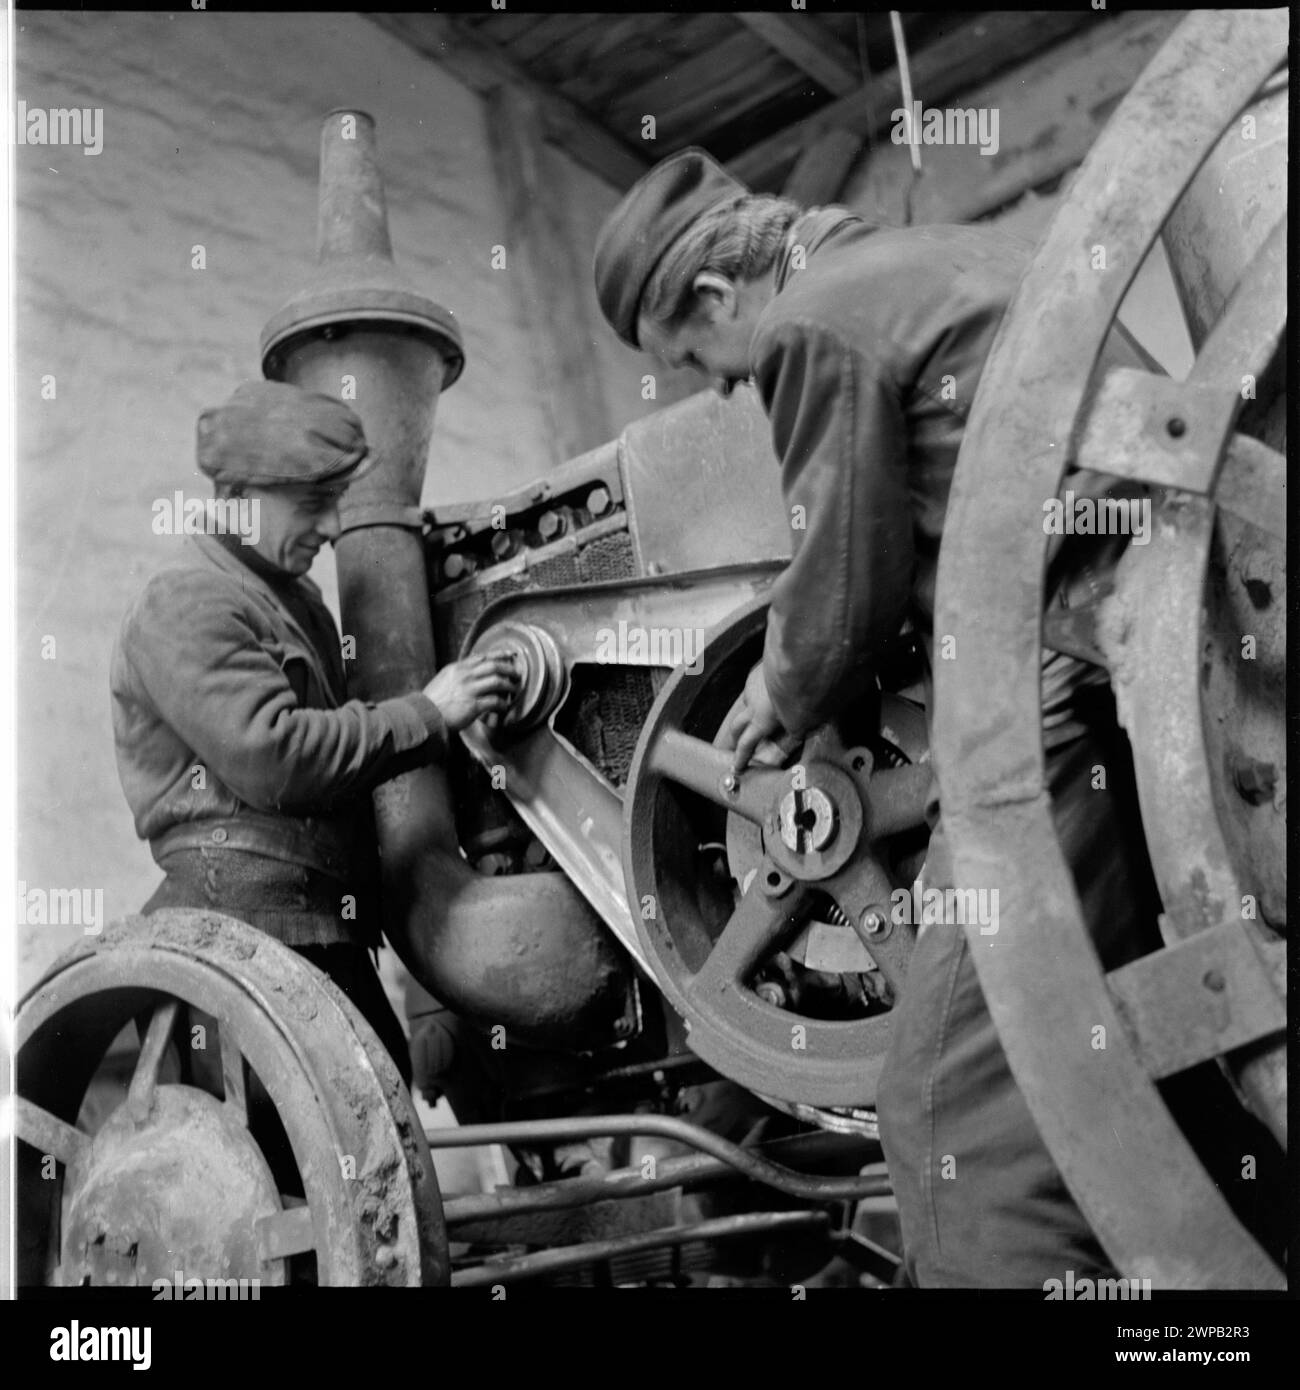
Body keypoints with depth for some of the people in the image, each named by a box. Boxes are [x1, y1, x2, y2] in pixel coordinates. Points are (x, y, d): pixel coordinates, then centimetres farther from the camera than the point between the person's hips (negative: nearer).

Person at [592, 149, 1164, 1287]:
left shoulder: (813, 324, -3)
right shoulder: (969, 253, 24)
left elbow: (849, 576, -1)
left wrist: (787, 703, 18)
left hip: (1065, 684, -10)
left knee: (961, 1106, -10)